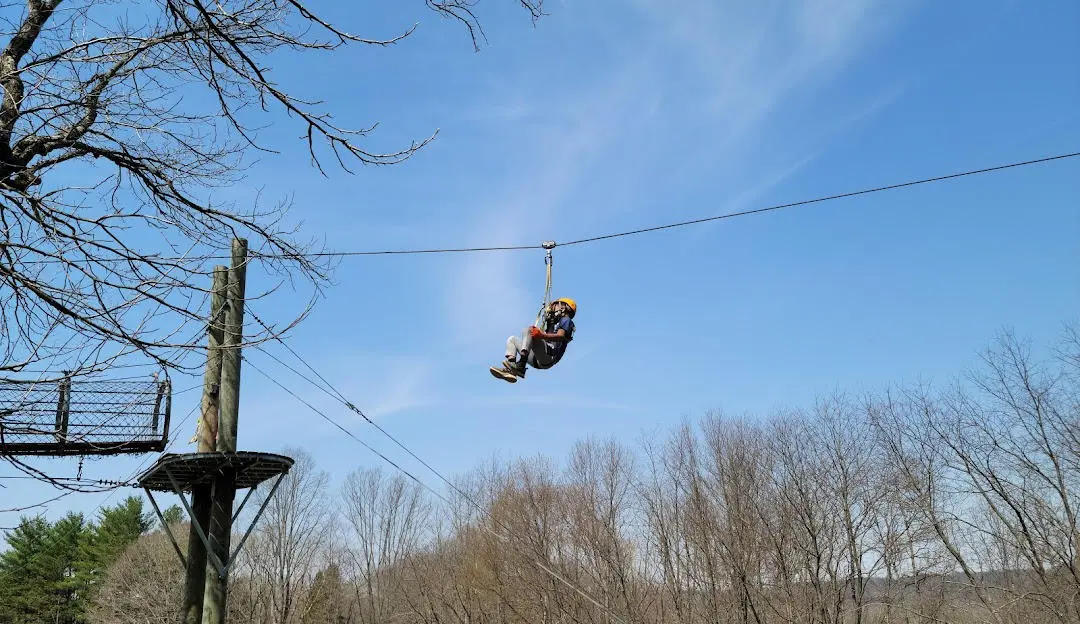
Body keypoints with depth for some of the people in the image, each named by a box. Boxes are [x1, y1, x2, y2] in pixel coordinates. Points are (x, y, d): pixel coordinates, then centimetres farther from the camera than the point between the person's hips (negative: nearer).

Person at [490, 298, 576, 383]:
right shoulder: (552, 324, 37)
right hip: (538, 361, 9)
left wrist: (543, 335, -27)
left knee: (528, 330, -24)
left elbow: (561, 336, -12)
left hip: (549, 357, -9)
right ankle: (510, 370, -14)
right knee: (512, 339, 14)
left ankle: (520, 367, -42)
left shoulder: (566, 320, 9)